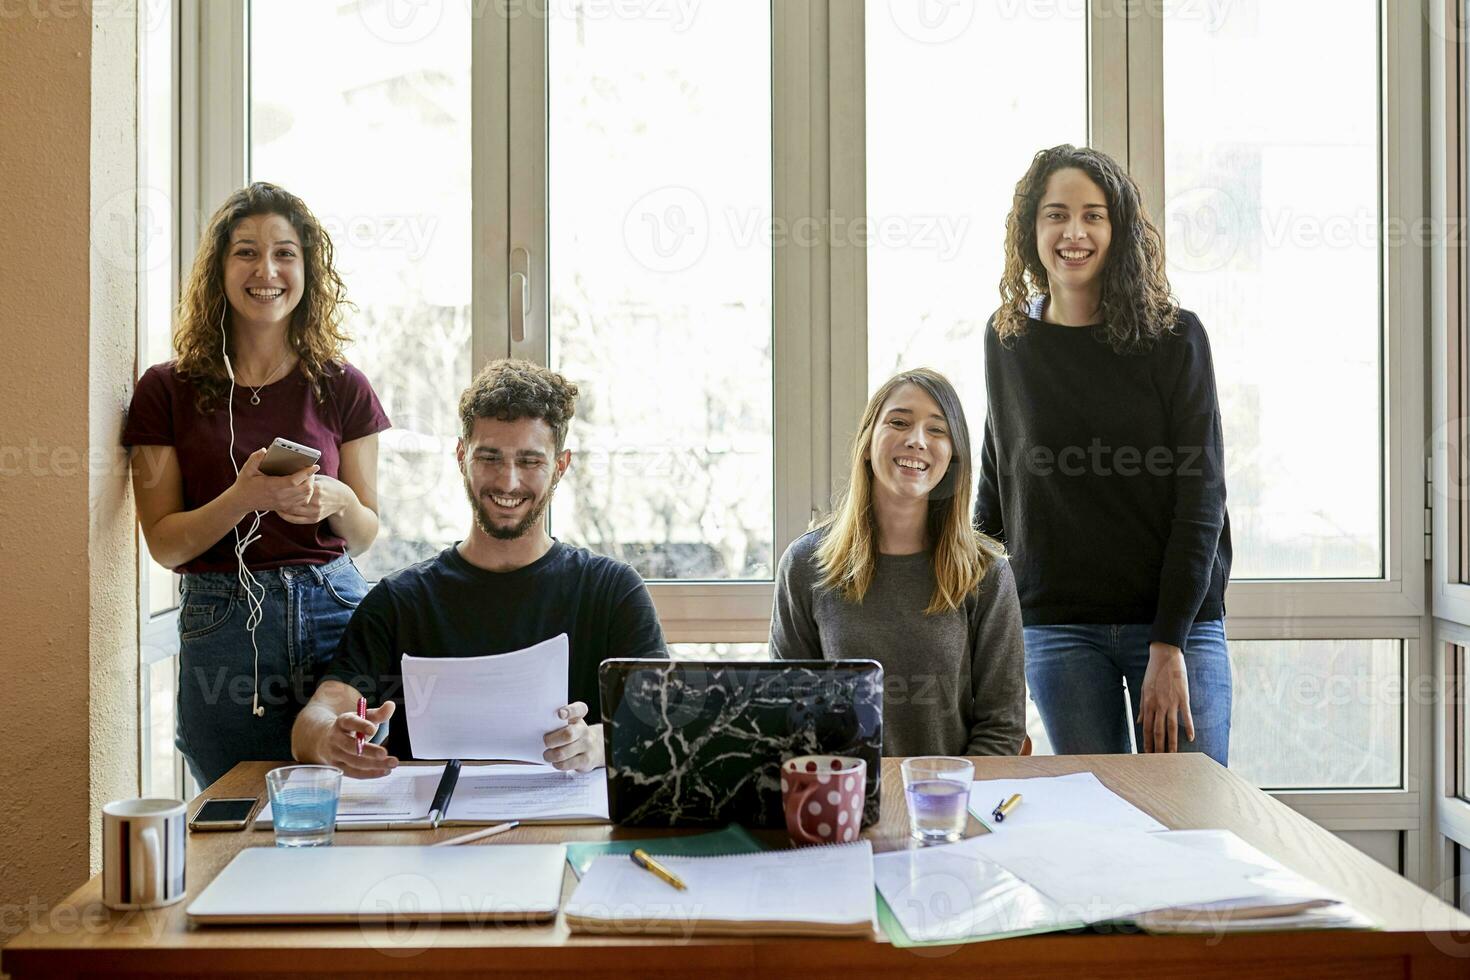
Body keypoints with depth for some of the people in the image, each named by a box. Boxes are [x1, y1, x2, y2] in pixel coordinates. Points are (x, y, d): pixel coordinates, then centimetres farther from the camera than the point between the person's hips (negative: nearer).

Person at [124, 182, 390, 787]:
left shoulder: (342, 388, 5)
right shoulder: (167, 390, 2)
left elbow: (366, 534, 9)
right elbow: (163, 543, -2)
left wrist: (335, 501, -13)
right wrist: (246, 496, -18)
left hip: (333, 611, 1)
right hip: (220, 620, -1)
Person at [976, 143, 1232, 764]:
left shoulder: (1174, 338, -3)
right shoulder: (1007, 341, 6)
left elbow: (1201, 497, -6)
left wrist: (1168, 646, -12)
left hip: (1177, 620, -2)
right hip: (1058, 628, 2)